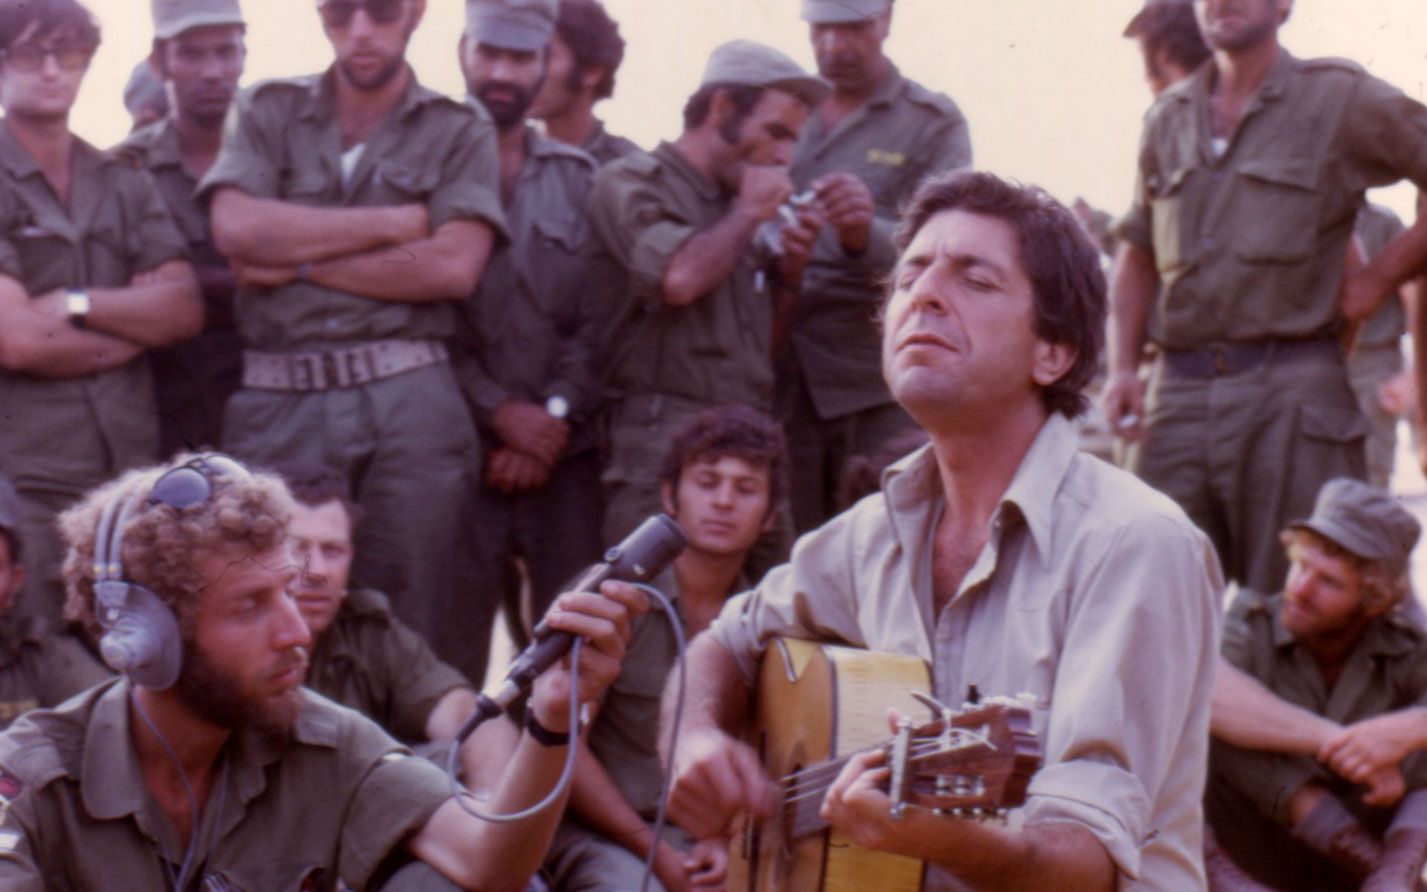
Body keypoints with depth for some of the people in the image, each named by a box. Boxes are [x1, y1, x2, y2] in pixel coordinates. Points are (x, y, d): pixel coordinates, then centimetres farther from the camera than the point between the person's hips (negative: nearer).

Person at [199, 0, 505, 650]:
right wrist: (397, 221, -3)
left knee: (404, 631, 0)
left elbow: (454, 267, -5)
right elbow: (235, 229, -4)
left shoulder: (459, 134, 10)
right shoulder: (268, 113, 14)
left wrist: (299, 262, -4)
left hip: (408, 405, -1)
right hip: (277, 403, 1)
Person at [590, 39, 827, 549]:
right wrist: (750, 212, -4)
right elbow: (680, 278, -21)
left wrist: (788, 271, 9)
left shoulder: (736, 209, 21)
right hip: (664, 449, -7)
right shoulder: (631, 183, -1)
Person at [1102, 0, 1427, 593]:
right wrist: (1122, 369, 9)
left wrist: (1379, 275, -1)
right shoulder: (1167, 120, 18)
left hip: (1290, 389, -4)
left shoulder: (1344, 99, 3)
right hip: (1178, 394, 4)